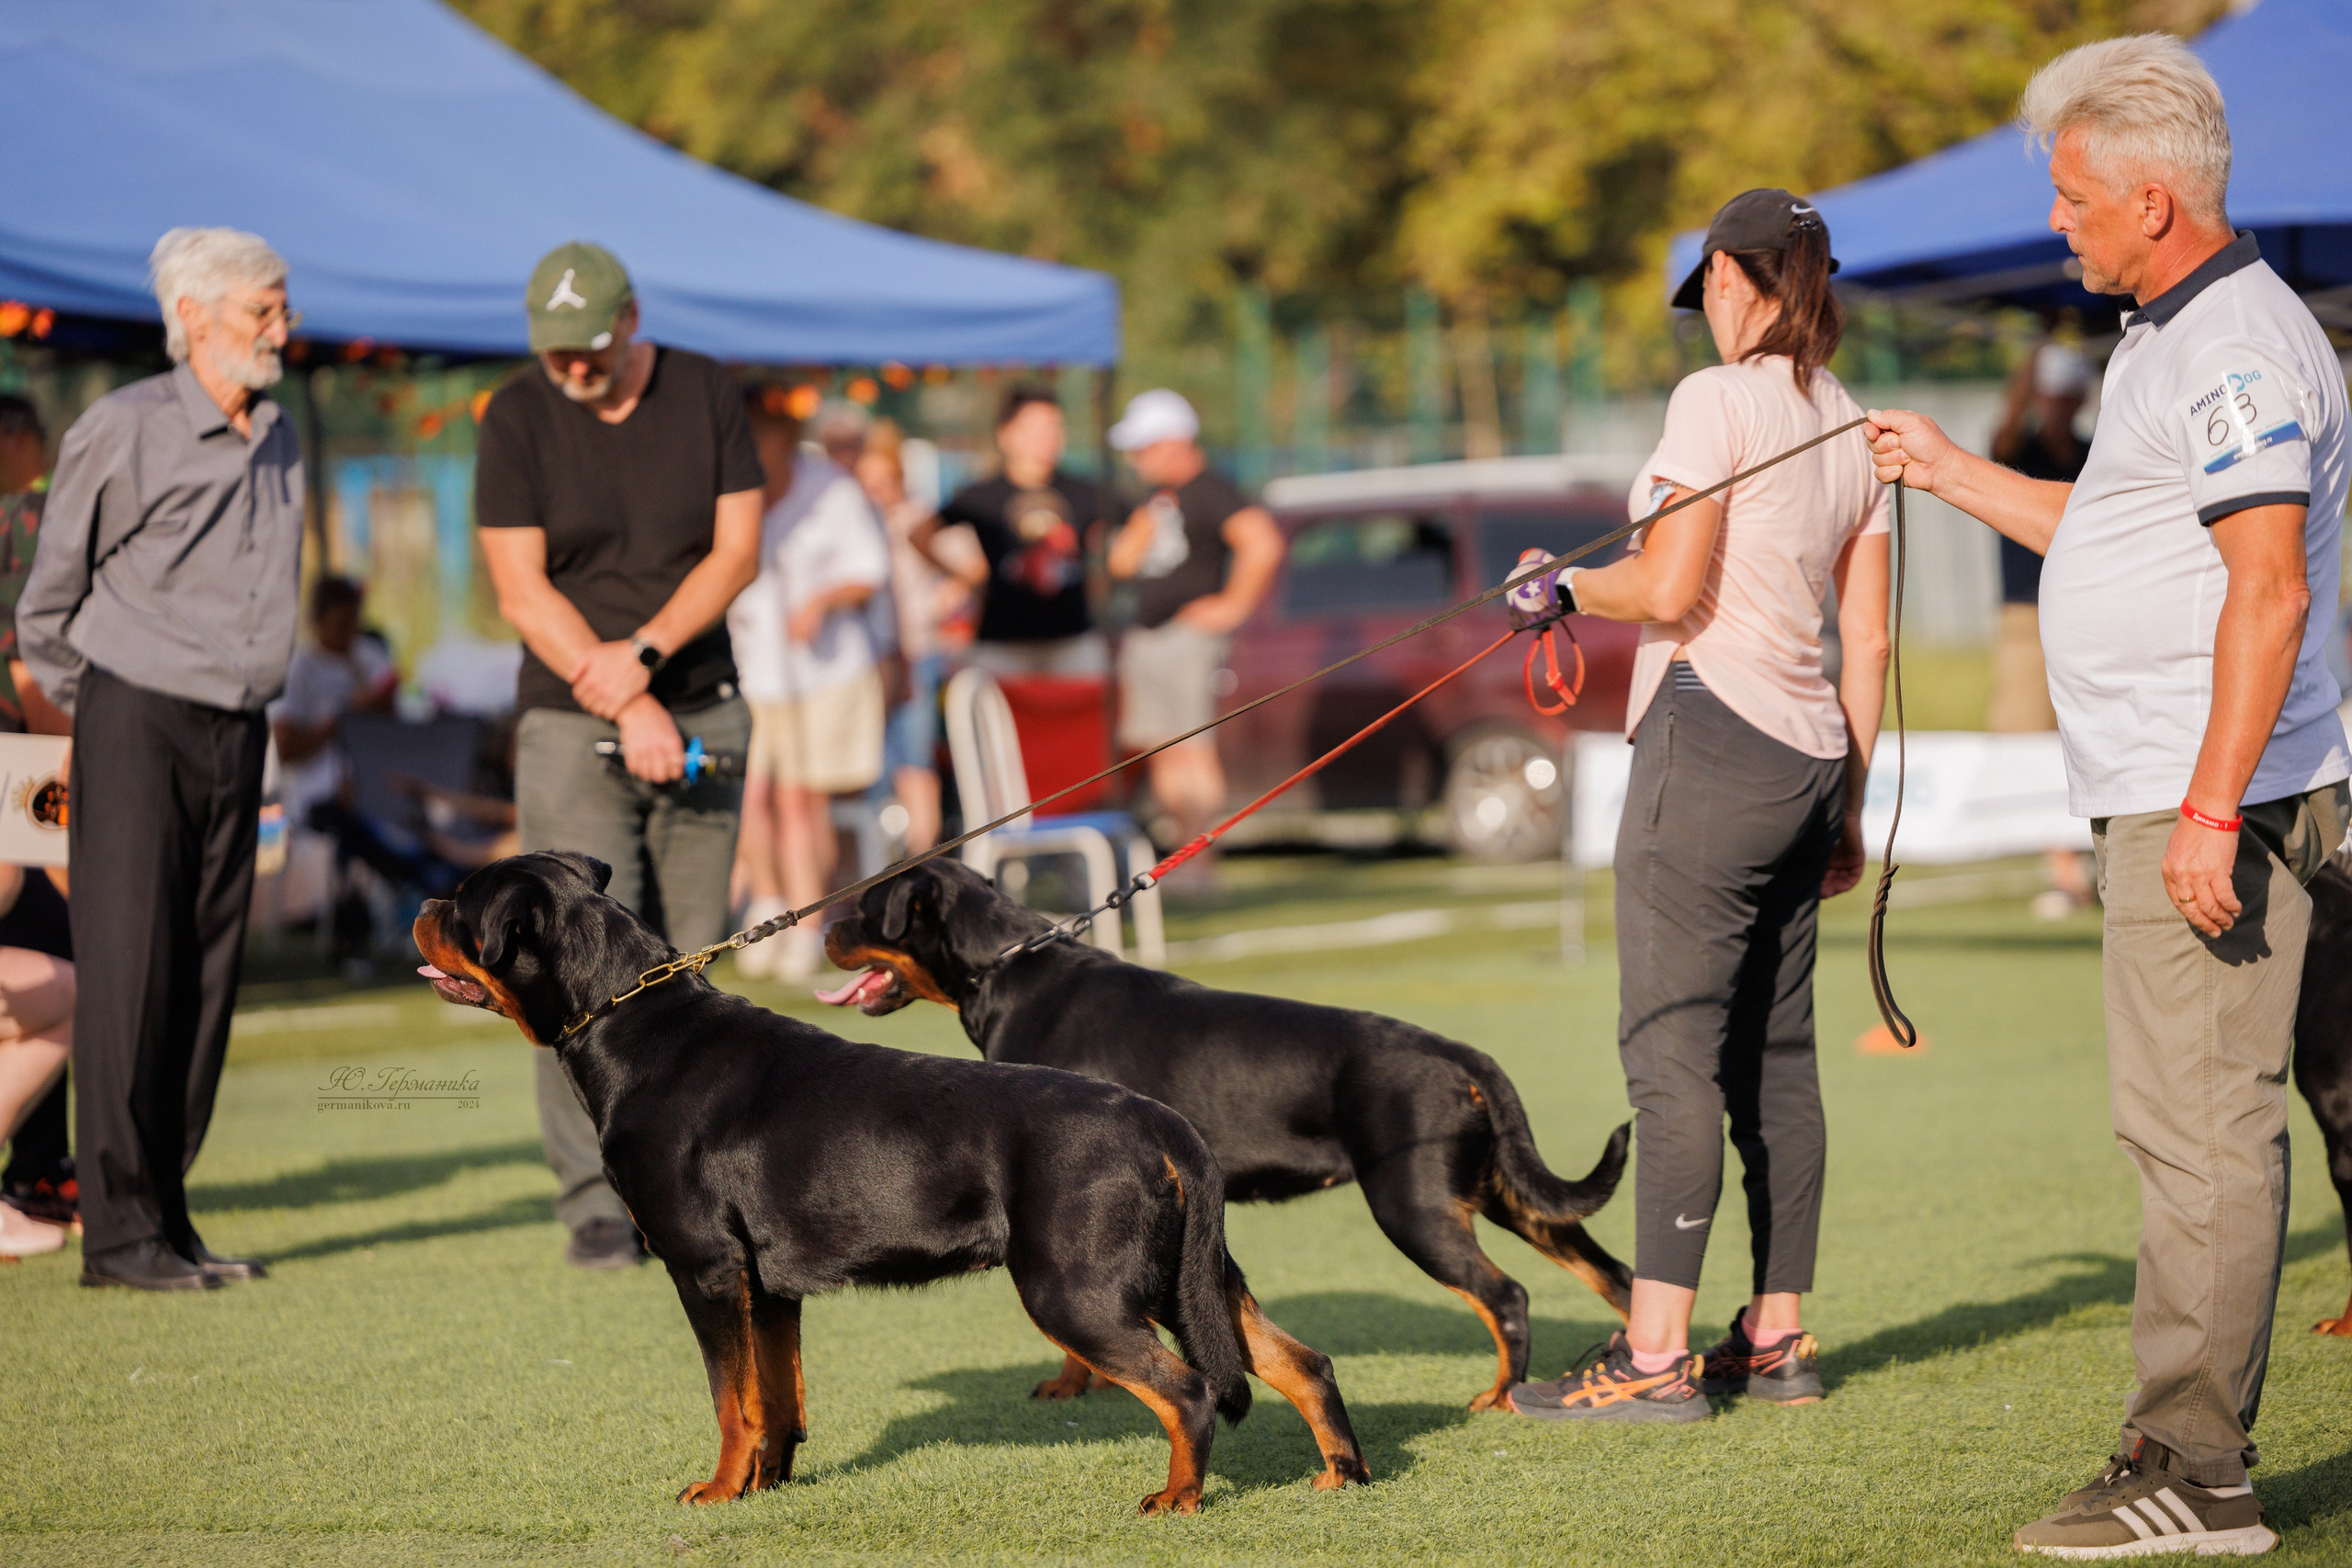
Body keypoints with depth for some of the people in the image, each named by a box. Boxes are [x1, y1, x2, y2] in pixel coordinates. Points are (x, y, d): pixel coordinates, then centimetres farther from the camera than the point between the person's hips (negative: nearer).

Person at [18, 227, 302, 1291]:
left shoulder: (278, 443, 12)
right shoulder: (123, 429, -8)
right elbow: (49, 599, 0)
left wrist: (257, 706, 17)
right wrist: (90, 713, 5)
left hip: (236, 733, 6)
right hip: (137, 722, -6)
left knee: (206, 981, 5)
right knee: (127, 970, -7)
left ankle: (165, 1212, 11)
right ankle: (117, 1229, -5)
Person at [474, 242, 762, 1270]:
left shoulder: (706, 394, 4)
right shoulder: (518, 418, -3)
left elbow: (738, 550, 1)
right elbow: (522, 591, -7)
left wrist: (642, 655, -14)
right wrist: (632, 713, -13)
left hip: (703, 710, 3)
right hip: (572, 722, -2)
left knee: (688, 962, 2)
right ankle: (594, 1201, -11)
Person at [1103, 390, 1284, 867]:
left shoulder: (1212, 492, -9)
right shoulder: (1157, 497, 19)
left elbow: (1264, 544, -21)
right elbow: (1121, 563, 17)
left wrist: (1233, 606, -15)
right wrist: (1147, 522, 0)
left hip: (1190, 635, -9)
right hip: (1147, 638, 9)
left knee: (1193, 751, -12)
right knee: (1162, 755, 6)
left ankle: (1199, 858, -13)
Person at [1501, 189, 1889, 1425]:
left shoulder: (1718, 399, -8)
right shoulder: (1853, 427, 14)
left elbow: (1671, 591, -14)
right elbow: (1867, 641, 15)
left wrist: (1569, 588, 4)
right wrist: (1847, 805, 19)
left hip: (1713, 734, -8)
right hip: (1809, 754, 8)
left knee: (1673, 1046, -8)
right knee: (1776, 1049, 11)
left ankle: (1656, 1355, -10)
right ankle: (1778, 1339, 13)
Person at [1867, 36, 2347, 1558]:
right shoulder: (2177, 337, 19)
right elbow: (2113, 535, 29)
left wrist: (2211, 808, -25)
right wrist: (1949, 470, 32)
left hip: (2212, 802, -11)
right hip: (2175, 799, 11)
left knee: (2198, 1123, -10)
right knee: (2205, 1121, 11)